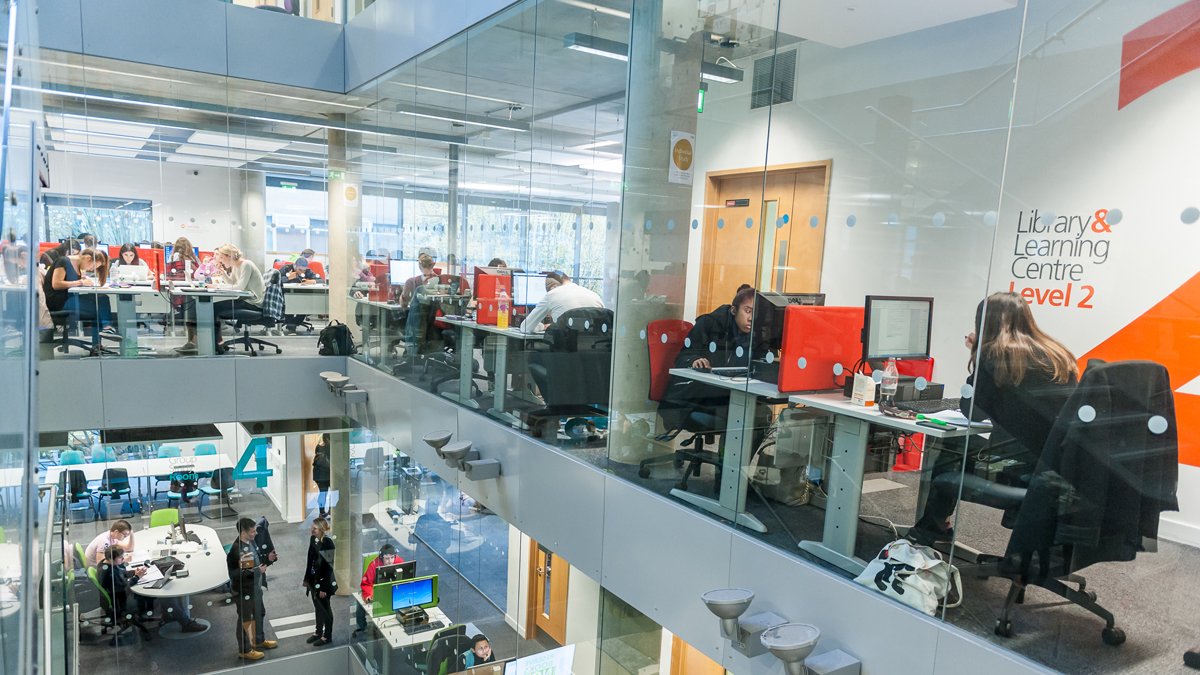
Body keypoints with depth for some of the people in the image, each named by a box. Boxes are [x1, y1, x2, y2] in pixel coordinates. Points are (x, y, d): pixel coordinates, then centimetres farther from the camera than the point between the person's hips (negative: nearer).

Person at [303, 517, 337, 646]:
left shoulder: (328, 543, -22)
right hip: (314, 580, 7)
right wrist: (307, 579, 13)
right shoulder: (313, 540, 0)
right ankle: (318, 632, 36)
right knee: (317, 607, 20)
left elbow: (328, 566, -20)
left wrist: (324, 587, -20)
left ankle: (327, 636, 21)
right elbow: (310, 561, 10)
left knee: (325, 609, 7)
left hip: (324, 581, -7)